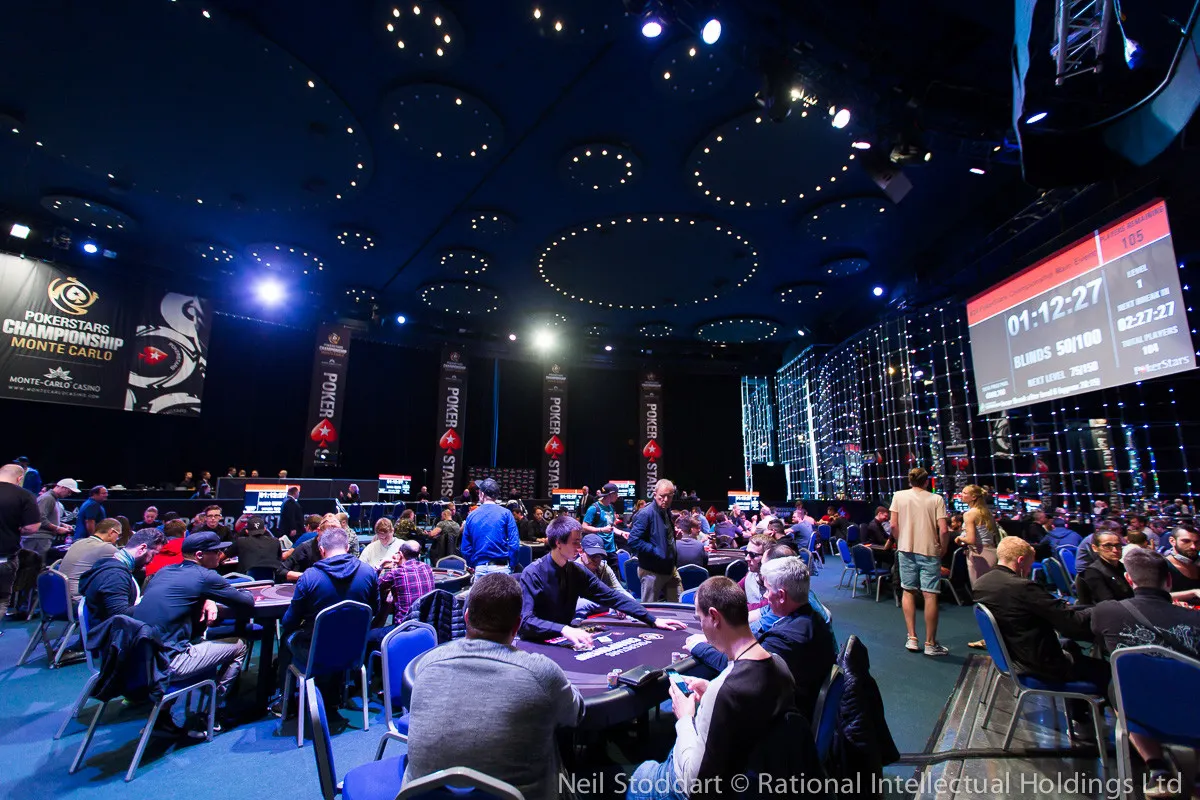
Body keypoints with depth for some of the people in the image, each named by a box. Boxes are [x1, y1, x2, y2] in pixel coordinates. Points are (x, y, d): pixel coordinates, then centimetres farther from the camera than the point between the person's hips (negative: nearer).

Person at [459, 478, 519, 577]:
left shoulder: (471, 516, 5)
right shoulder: (506, 513, -3)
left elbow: (465, 548, 8)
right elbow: (514, 544, -9)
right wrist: (511, 566, 0)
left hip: (480, 568, 3)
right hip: (501, 568, -3)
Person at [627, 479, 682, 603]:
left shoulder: (667, 512, 10)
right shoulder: (645, 514, -19)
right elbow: (633, 541, -26)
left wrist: (675, 535, 8)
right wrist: (656, 552, -25)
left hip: (670, 569, 8)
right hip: (652, 572, -8)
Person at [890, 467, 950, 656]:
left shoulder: (899, 495, 0)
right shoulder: (936, 499, -4)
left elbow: (893, 525, -2)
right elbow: (943, 530, -10)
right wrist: (942, 550, 5)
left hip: (906, 550, 2)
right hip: (930, 551, -2)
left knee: (909, 592, 12)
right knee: (930, 595, 4)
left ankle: (912, 638, 13)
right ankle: (930, 643, 11)